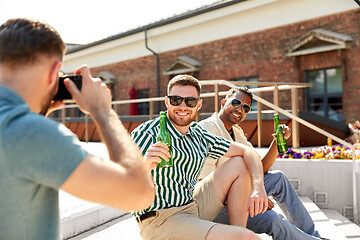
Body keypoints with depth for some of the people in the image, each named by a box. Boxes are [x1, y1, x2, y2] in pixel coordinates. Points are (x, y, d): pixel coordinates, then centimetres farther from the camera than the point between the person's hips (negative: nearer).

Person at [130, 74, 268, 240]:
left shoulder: (199, 135, 8)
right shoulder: (147, 133, -12)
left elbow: (248, 152, 8)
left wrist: (258, 187, -10)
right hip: (160, 220, -7)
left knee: (240, 164, 6)